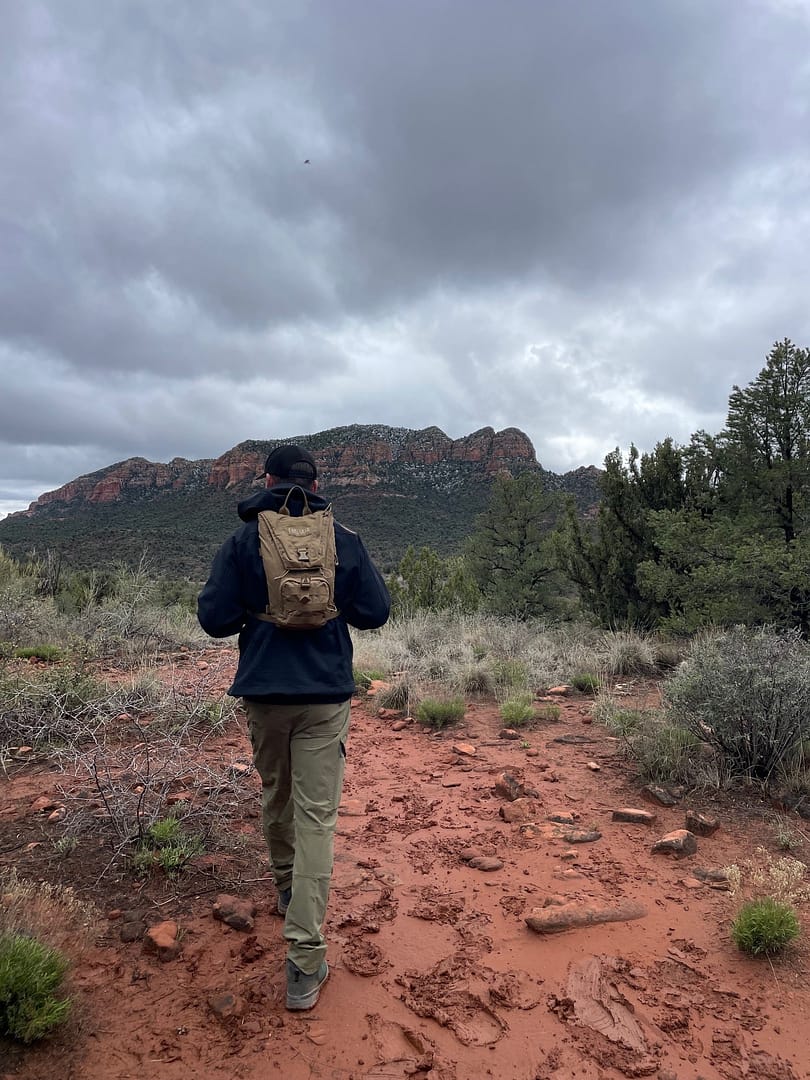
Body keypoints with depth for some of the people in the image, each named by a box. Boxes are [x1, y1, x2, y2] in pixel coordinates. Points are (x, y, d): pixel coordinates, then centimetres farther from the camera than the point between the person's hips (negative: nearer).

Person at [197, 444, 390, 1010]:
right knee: (317, 817, 1)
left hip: (263, 693, 2)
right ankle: (306, 962, 3)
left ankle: (287, 890, 47)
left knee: (276, 799, 24)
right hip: (326, 695, -1)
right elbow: (375, 612, -2)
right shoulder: (344, 539, -3)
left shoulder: (243, 540, -4)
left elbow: (215, 618, -7)